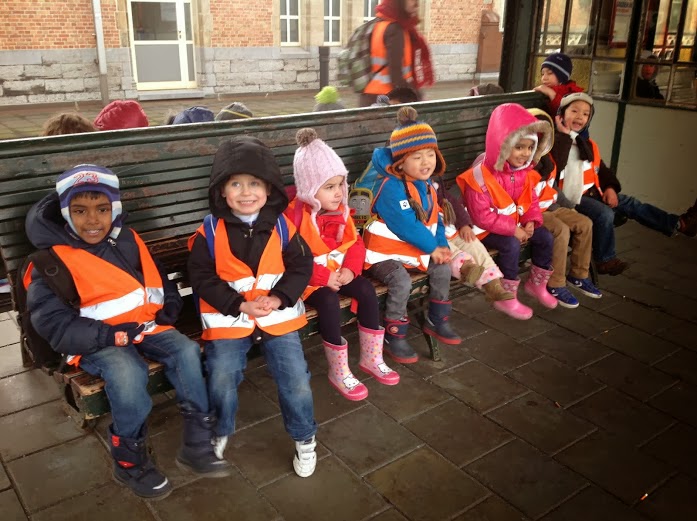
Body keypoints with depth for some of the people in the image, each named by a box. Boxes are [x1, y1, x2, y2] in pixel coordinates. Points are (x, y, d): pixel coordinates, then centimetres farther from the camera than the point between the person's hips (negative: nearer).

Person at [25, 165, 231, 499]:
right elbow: (53, 323, -13)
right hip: (95, 341, -5)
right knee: (128, 373, -34)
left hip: (144, 326, 5)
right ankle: (129, 461, -12)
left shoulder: (127, 241, 8)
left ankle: (197, 445, -10)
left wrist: (169, 307, 0)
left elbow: (158, 279, 21)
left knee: (186, 350, -21)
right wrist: (111, 335, -23)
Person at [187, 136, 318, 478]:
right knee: (221, 382, -12)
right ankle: (219, 433, 20)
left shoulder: (282, 226, -3)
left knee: (296, 381, -4)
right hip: (227, 319, -1)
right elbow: (202, 279, -7)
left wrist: (278, 299, -16)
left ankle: (304, 438, 23)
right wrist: (240, 304, -18)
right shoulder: (210, 232, -7)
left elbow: (301, 267, -1)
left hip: (279, 316, 1)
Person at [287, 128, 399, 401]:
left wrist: (350, 269, -14)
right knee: (329, 301, -32)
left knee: (367, 290, -15)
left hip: (339, 272, 6)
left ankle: (371, 358, 0)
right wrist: (324, 277, -24)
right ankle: (339, 372, -17)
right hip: (309, 279, -6)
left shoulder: (340, 210, 4)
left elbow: (355, 243, 6)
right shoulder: (294, 214, -18)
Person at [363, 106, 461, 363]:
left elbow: (435, 219, 10)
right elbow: (404, 225, -26)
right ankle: (394, 337, -12)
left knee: (442, 269, 1)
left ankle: (437, 322, 20)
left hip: (417, 249, 9)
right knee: (402, 282, -29)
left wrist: (441, 245, -7)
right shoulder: (392, 188, -24)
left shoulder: (426, 185, 6)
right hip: (385, 252, -9)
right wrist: (432, 247, -17)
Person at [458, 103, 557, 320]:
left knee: (545, 237, -1)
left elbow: (530, 200, 8)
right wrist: (513, 230, -26)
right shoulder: (480, 176, -26)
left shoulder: (522, 172, -1)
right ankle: (506, 297, -15)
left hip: (515, 224, 8)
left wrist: (530, 221, -13)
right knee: (511, 245, -31)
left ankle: (536, 283, 20)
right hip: (486, 229, -8)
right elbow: (482, 217, -27)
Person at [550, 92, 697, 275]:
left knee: (630, 203, 0)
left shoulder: (588, 144, 18)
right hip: (571, 197, -8)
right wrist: (564, 136, -22)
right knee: (604, 213, -28)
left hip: (592, 192, 8)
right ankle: (605, 260, -12)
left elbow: (601, 169, 22)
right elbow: (555, 166, -28)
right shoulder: (555, 140, -8)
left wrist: (610, 187, 2)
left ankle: (679, 223, -1)